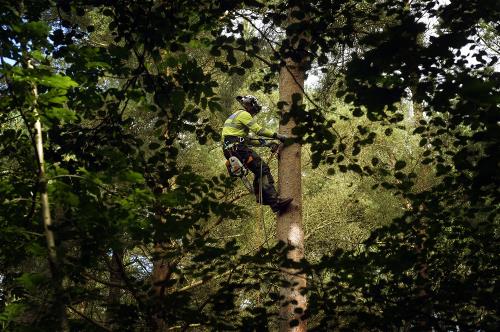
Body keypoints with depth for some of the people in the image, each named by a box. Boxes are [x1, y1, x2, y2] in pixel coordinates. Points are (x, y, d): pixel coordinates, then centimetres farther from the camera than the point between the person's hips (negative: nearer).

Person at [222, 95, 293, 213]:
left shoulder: (235, 116, 30)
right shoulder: (244, 114, 0)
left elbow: (248, 140, 24)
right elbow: (259, 130, -12)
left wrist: (267, 143, 15)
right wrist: (278, 136, -9)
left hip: (229, 149, 10)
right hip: (238, 147, -10)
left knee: (259, 169, 19)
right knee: (263, 169, -17)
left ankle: (261, 197, 17)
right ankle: (275, 201, -28)